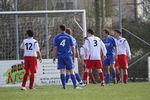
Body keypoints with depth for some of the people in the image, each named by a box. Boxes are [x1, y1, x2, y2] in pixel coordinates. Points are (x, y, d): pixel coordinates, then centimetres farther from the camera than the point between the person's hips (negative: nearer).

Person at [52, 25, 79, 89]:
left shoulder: (56, 37, 2)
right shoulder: (69, 37, 3)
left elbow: (55, 48, -1)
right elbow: (73, 47, 4)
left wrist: (54, 57, 4)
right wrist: (73, 56, 12)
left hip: (60, 56, 0)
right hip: (68, 56, 0)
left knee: (62, 71, 1)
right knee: (71, 71, 2)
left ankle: (64, 86, -3)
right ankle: (75, 85, -4)